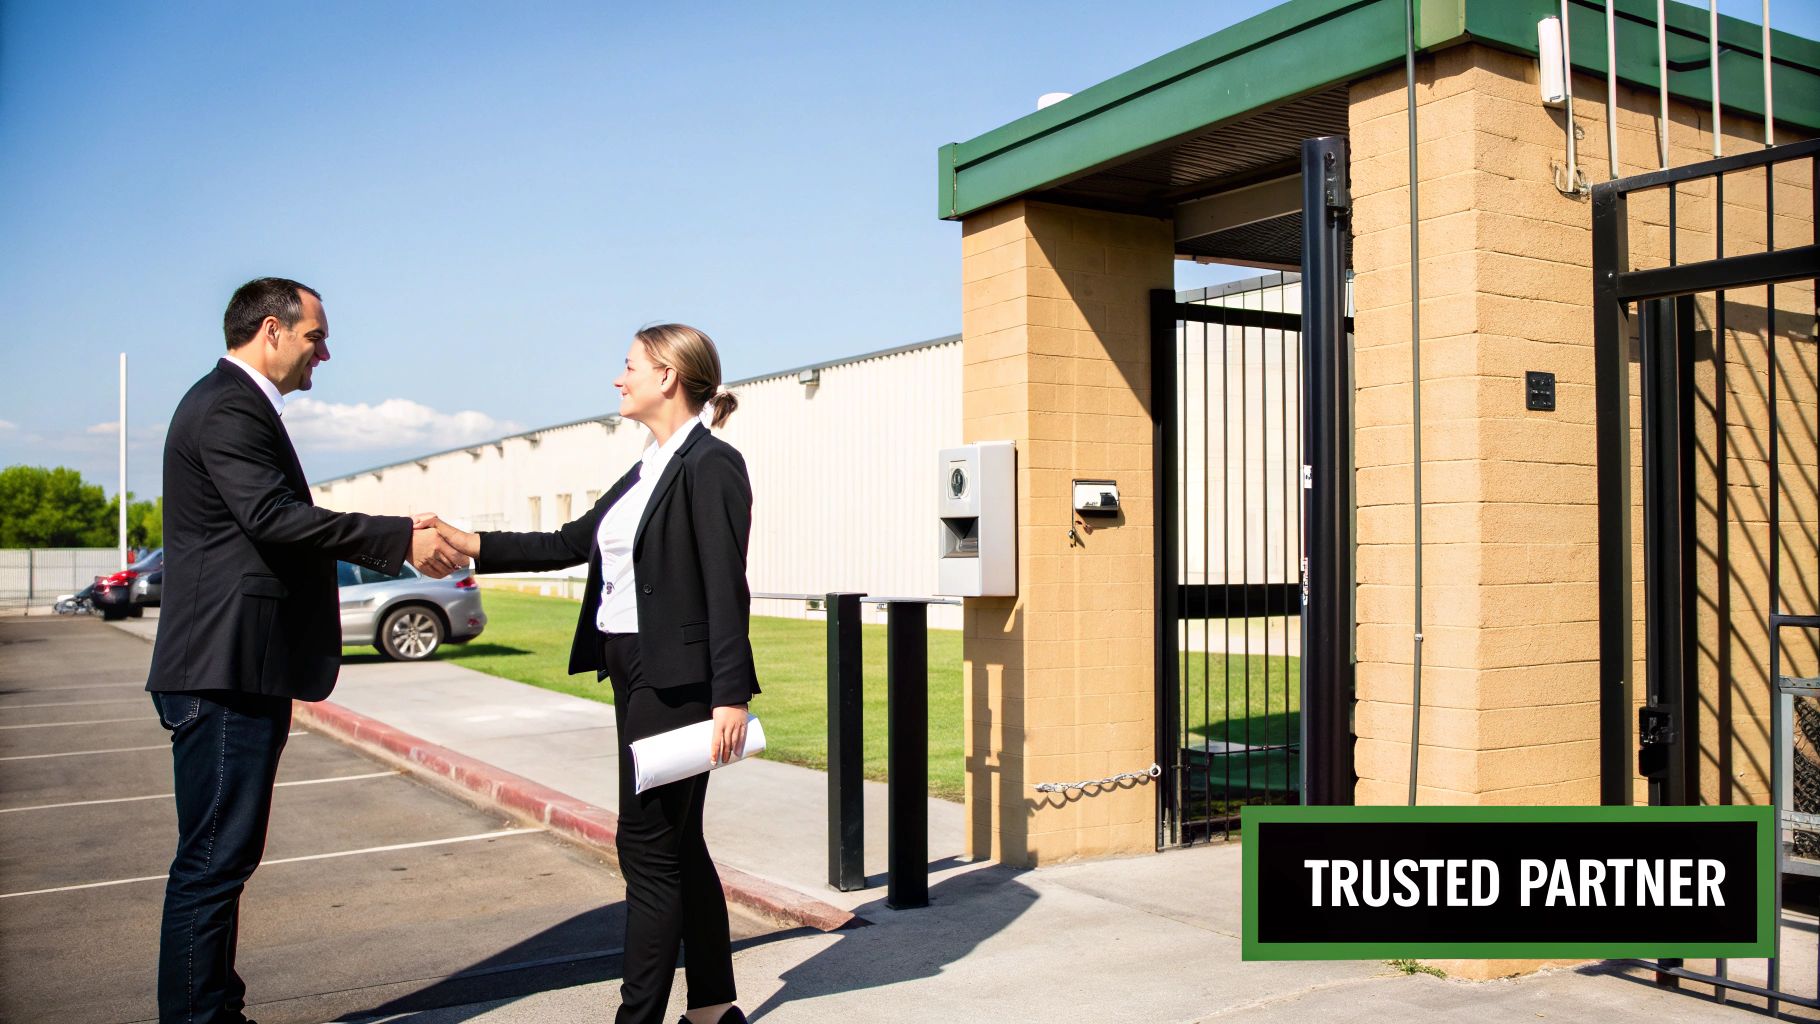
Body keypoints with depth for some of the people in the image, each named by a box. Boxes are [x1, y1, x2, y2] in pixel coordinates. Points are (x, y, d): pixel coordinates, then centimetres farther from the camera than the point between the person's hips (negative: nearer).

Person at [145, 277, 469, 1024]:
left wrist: (398, 545, 15)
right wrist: (399, 538, -21)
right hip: (226, 674, -11)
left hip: (241, 675, 11)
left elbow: (278, 523, 20)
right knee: (213, 860, -4)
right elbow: (274, 516, -26)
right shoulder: (227, 408, -13)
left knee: (224, 859, 17)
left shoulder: (239, 406, 20)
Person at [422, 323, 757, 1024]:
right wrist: (471, 545, 11)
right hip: (636, 674, 9)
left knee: (648, 844, -4)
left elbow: (726, 590, -18)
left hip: (678, 680, -9)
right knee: (677, 844, 13)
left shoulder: (711, 465, -12)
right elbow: (571, 543, 17)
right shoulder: (647, 471, 16)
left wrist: (731, 698, -21)